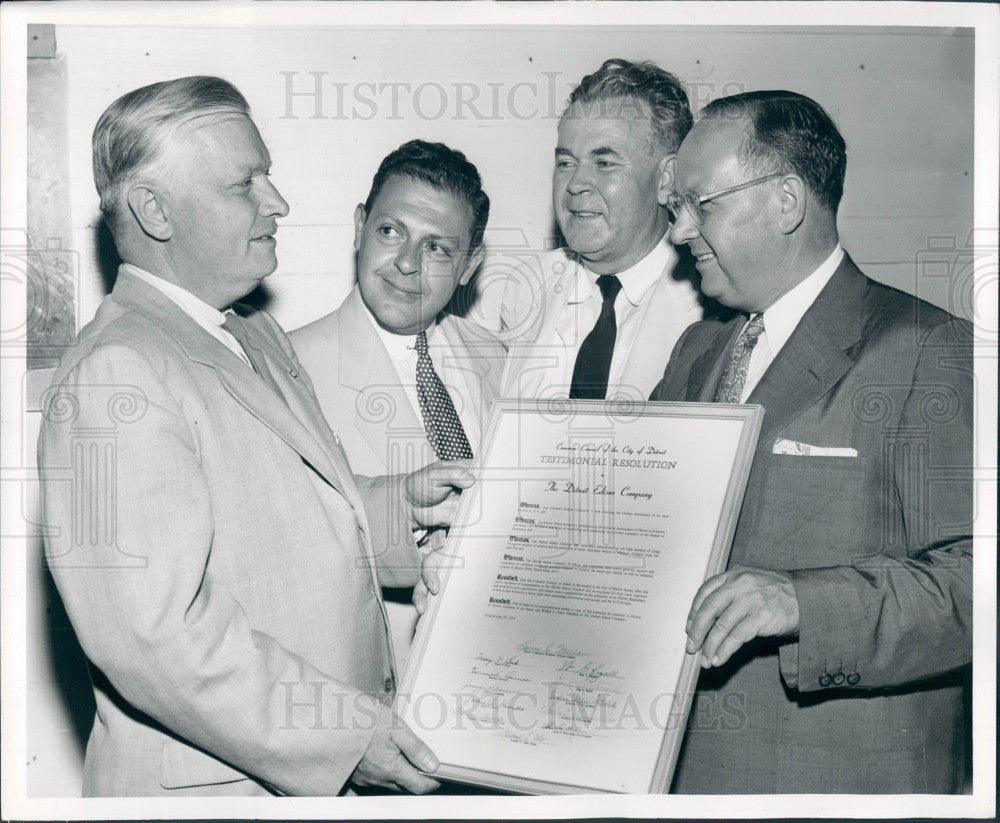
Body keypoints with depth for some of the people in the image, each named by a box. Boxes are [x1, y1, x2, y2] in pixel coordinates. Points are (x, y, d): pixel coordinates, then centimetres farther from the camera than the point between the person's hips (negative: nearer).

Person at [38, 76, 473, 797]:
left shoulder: (259, 337, 12)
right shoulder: (115, 375, -20)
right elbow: (151, 634, -27)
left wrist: (400, 506, 4)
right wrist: (346, 734, -23)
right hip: (211, 787, -9)